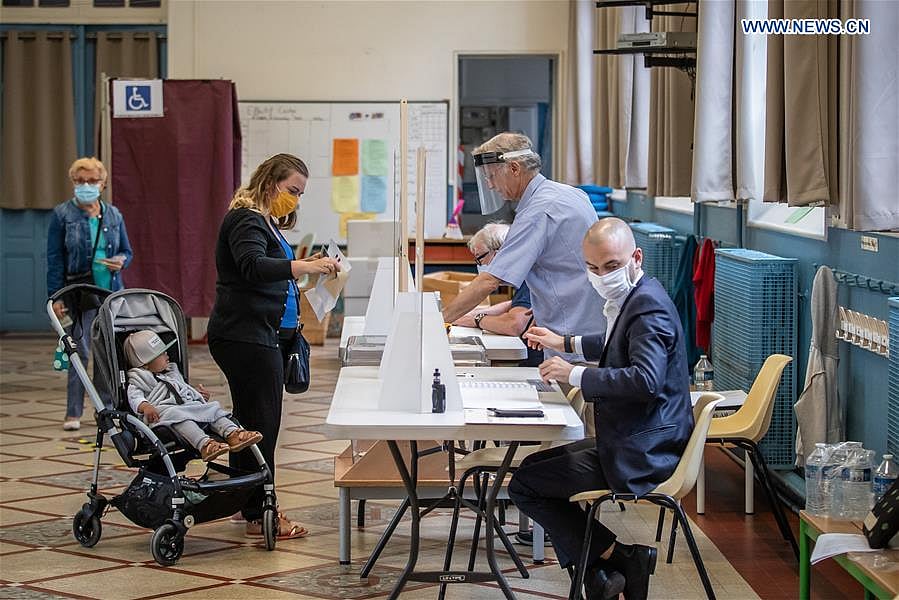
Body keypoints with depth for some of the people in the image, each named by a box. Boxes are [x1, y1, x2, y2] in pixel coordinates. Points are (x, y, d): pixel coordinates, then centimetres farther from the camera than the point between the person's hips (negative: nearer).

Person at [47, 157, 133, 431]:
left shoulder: (113, 215, 10)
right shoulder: (62, 214, 0)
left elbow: (127, 251, 19)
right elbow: (54, 259, -2)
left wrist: (121, 261, -6)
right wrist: (56, 296, -8)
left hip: (112, 293, 3)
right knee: (80, 352, -3)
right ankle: (73, 413, 4)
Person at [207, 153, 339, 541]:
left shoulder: (267, 222, 20)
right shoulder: (246, 221, -13)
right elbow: (253, 266, -32)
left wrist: (304, 267, 16)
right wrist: (302, 267, -42)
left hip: (261, 336, 11)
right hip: (246, 338, -11)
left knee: (249, 421, 15)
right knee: (261, 423, -10)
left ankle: (248, 505, 22)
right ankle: (258, 516, -7)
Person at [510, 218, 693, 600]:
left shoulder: (648, 304, -20)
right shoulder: (635, 297, 12)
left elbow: (645, 379, -33)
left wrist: (575, 375, -25)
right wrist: (566, 343, 31)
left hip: (641, 457, -11)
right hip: (632, 441, 11)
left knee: (524, 485, -5)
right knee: (534, 467, 21)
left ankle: (605, 554, -1)